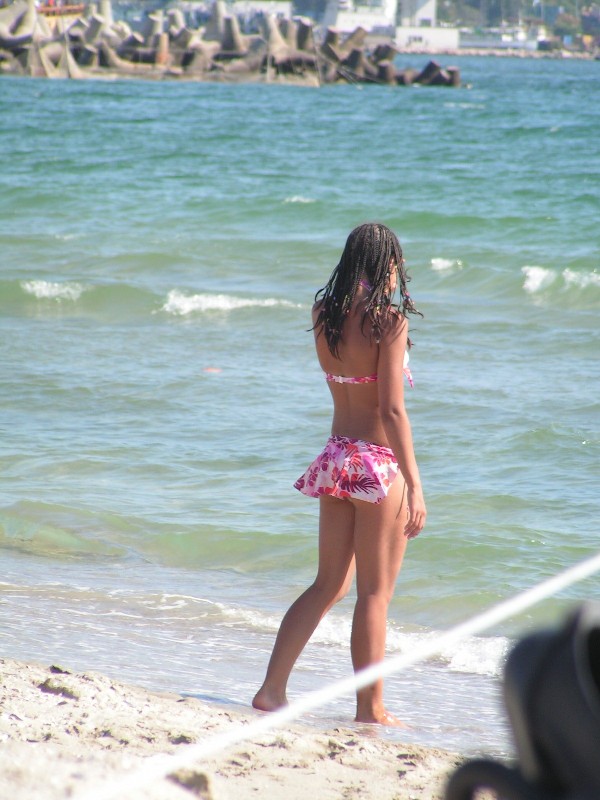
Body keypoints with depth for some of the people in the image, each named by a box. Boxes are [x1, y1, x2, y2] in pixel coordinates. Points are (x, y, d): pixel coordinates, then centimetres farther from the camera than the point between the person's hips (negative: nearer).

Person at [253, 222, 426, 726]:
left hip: (336, 457, 6)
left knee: (330, 585, 16)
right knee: (375, 592, 3)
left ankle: (272, 690, 13)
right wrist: (414, 486, -18)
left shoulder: (324, 316, 4)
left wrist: (356, 294, 18)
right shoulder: (389, 321, -14)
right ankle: (371, 708, 9)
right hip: (379, 462, -6)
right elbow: (392, 409, -19)